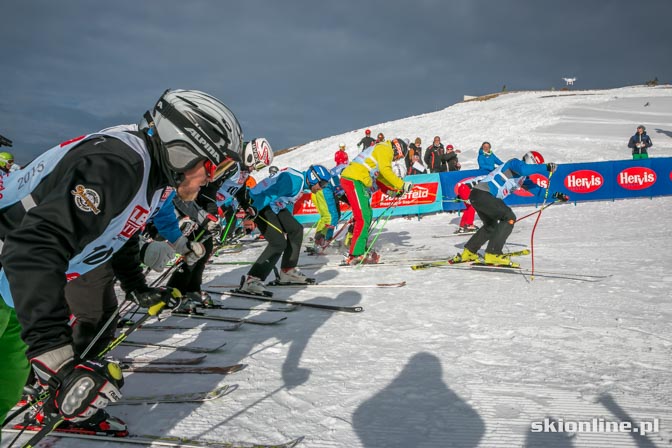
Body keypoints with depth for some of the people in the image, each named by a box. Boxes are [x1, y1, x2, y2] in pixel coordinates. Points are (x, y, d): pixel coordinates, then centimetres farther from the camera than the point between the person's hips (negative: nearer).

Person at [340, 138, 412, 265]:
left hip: (348, 178, 10)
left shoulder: (379, 149, 30)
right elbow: (385, 171, -14)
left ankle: (359, 251, 14)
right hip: (354, 180, -10)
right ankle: (355, 255, -13)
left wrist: (394, 190, 20)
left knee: (367, 216, 13)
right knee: (363, 218, -12)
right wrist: (402, 185, -10)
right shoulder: (386, 149, -1)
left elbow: (380, 177, 29)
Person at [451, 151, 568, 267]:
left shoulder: (523, 178, 22)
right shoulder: (514, 162, -5)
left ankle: (468, 253, 33)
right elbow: (523, 170, -27)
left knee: (491, 226, 26)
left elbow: (536, 189, 29)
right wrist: (546, 167, -24)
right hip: (482, 193, -10)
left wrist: (555, 195, 22)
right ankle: (493, 254, -15)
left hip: (477, 196, 10)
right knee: (509, 217, -15)